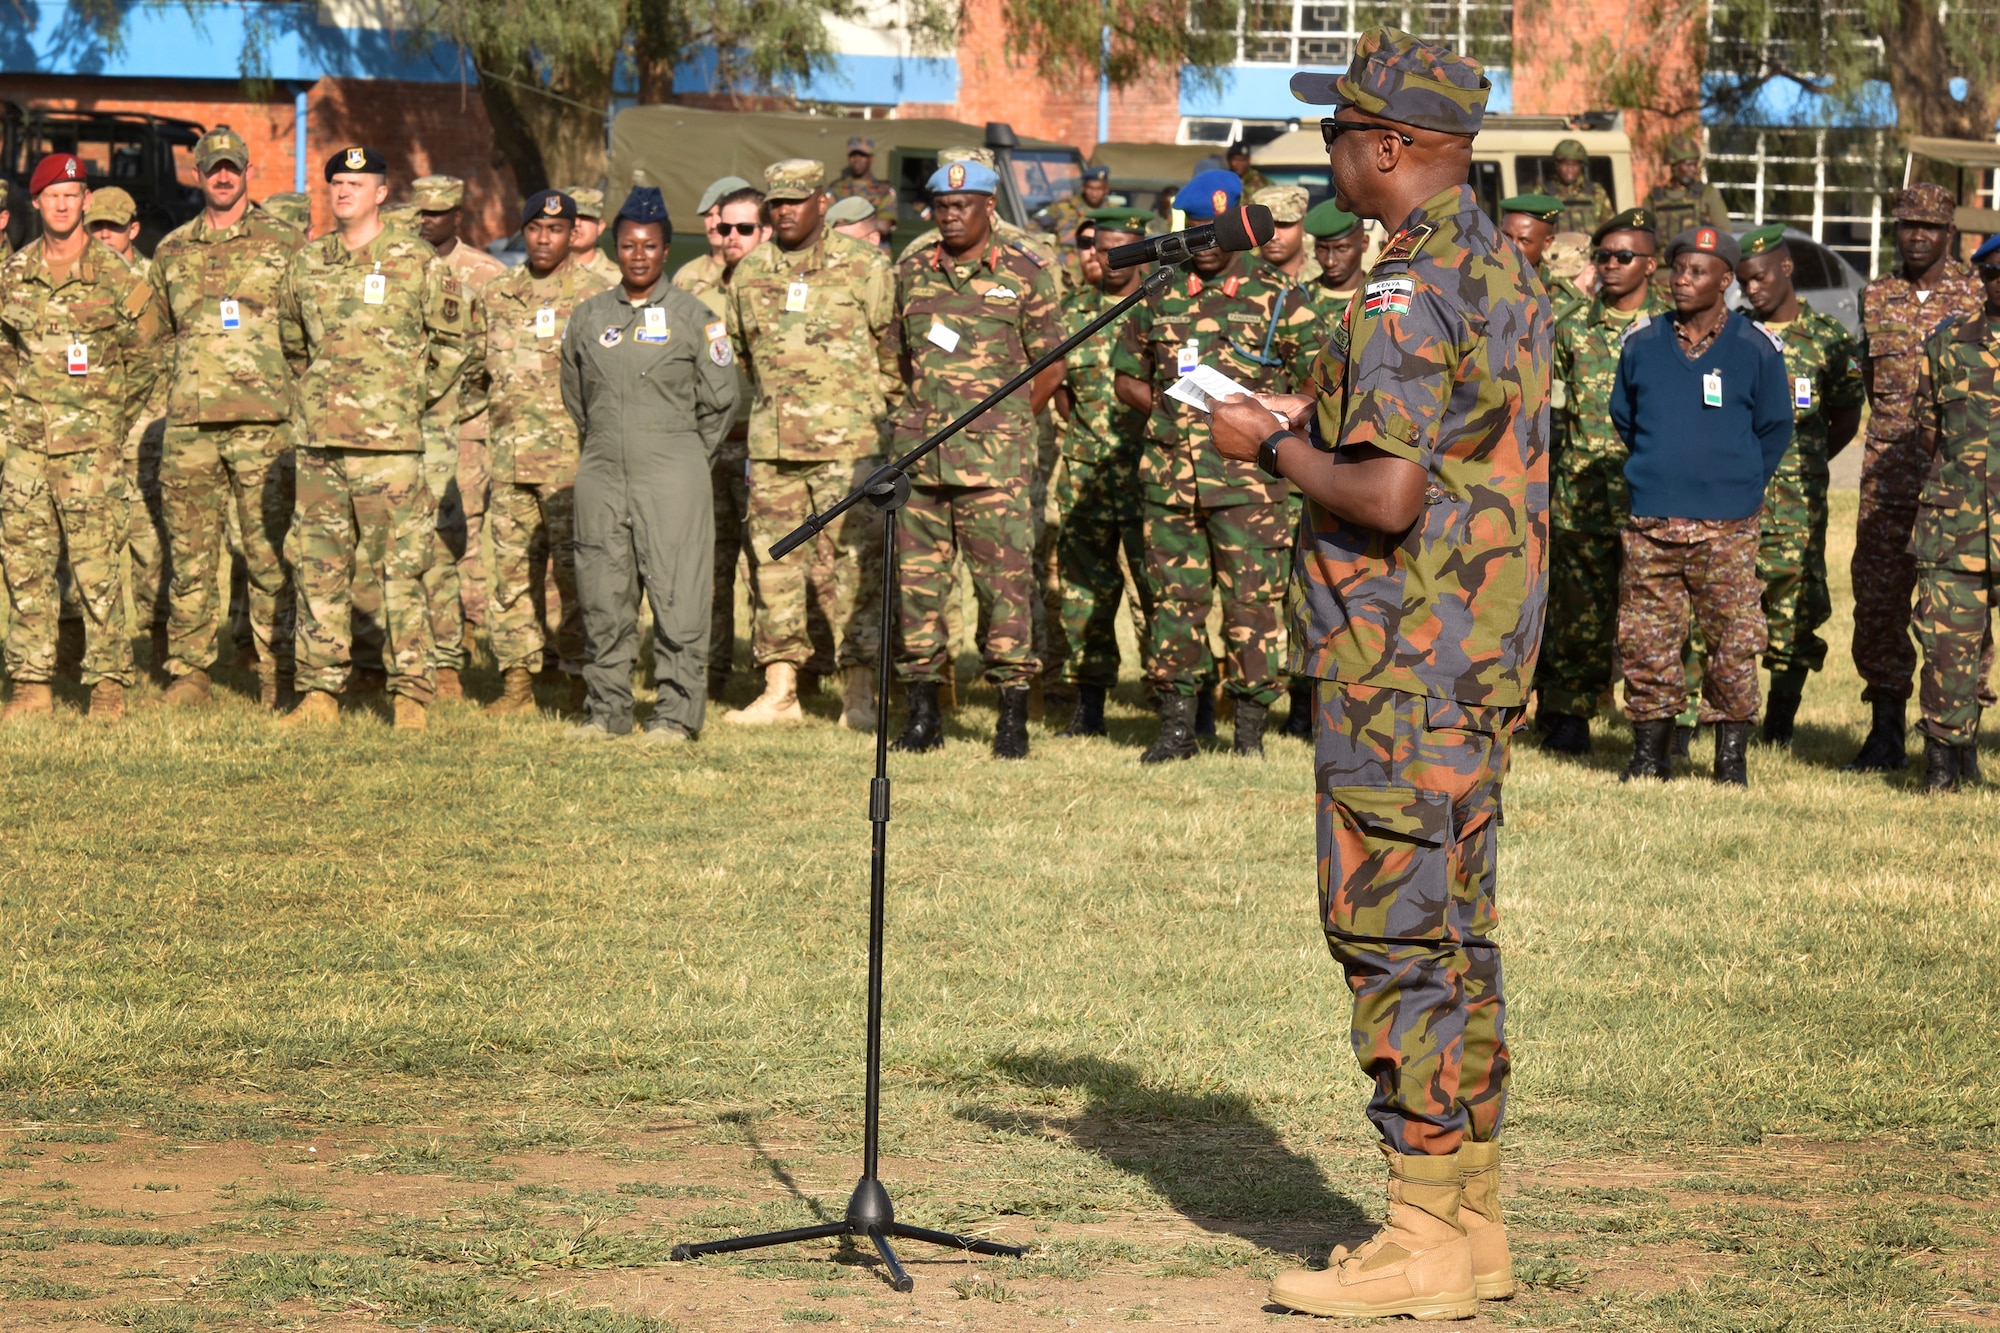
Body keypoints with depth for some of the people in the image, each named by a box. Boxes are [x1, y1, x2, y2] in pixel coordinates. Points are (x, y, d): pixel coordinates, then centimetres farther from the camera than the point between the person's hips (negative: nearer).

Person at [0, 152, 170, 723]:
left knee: (96, 568, -6)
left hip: (90, 443, -4)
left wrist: (115, 415, 7)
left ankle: (109, 685, 0)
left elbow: (151, 350, 7)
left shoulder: (116, 278, -3)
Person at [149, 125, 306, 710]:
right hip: (189, 426, 3)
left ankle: (278, 677, 3)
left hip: (265, 425, -3)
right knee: (190, 555, 3)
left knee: (270, 554, -2)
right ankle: (188, 674, 8)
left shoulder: (285, 244, 6)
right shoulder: (171, 252, 14)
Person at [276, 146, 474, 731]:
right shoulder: (307, 263, 11)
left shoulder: (416, 262, -2)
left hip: (389, 440, -5)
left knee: (400, 566, -5)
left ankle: (412, 693, 0)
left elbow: (454, 337, 7)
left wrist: (418, 396, 6)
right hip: (319, 439, 5)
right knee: (318, 566, 6)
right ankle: (319, 692, 11)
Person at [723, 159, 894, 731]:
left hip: (848, 443, -4)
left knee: (852, 562, -5)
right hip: (772, 446, 4)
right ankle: (779, 691, 9)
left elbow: (895, 351, 5)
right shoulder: (749, 272, 12)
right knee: (774, 562, 4)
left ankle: (859, 692, -1)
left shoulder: (864, 266, 0)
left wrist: (878, 415, 5)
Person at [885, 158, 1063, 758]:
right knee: (917, 577, 4)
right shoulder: (912, 272, 13)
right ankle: (921, 713, 13)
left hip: (996, 459, -4)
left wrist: (1003, 427, 6)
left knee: (1006, 578, -6)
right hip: (920, 454, 4)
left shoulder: (1027, 273, 2)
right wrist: (928, 415, 14)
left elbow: (1050, 367, 5)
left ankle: (1014, 717, 0)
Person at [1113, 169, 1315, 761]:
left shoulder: (1276, 298, 3)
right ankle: (1177, 726, 12)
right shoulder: (1158, 296, 11)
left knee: (1251, 598, -4)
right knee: (1174, 597, 5)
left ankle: (1250, 728, 4)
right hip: (1170, 474, 3)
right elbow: (1128, 378, 20)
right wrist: (1172, 413, 4)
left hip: (1246, 476, -3)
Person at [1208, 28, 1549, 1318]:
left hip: (1404, 663, -10)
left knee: (1396, 934, -6)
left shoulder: (1409, 295, -18)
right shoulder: (1506, 272, 13)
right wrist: (1320, 421, 18)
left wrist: (1274, 447, -9)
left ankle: (1425, 1246, -4)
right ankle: (1474, 1226, 18)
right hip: (1485, 656, 10)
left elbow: (1387, 499, -25)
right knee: (1455, 934, 13)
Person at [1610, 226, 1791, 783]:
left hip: (1727, 527, -2)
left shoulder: (1756, 349, -1)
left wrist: (1739, 486, 6)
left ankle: (1731, 754, 9)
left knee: (1734, 643, -1)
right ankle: (1650, 751, 13)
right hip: (1651, 522, 2)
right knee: (1645, 640, 3)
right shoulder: (1642, 344, 6)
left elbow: (1775, 429, 8)